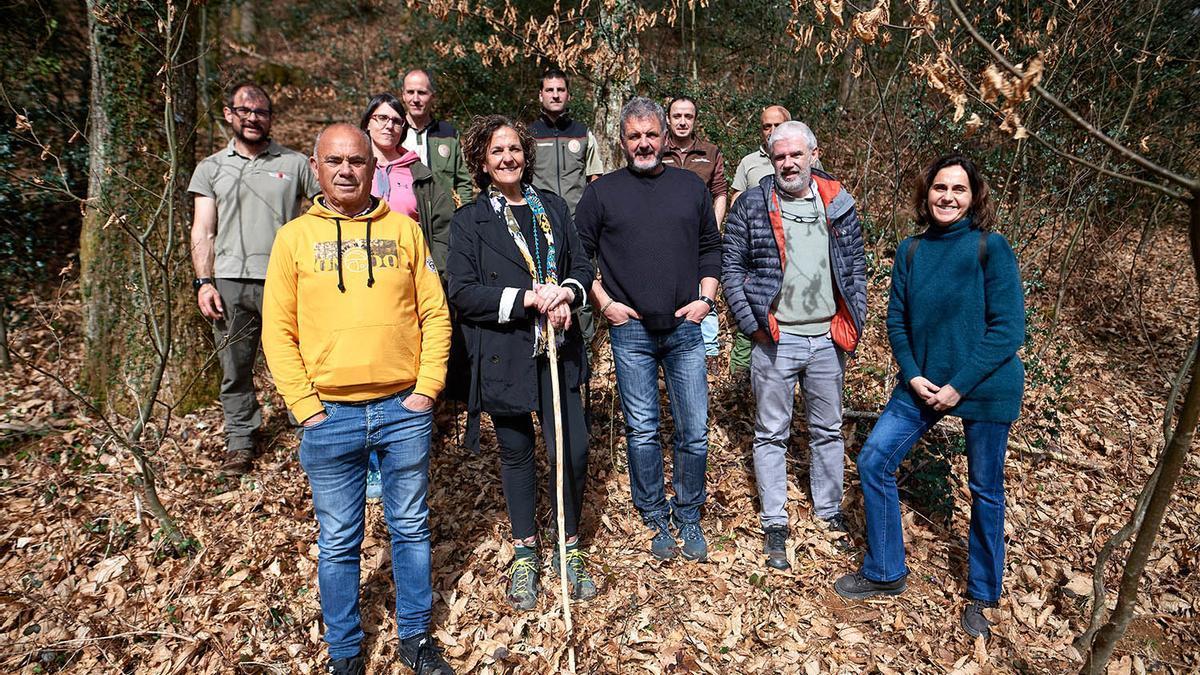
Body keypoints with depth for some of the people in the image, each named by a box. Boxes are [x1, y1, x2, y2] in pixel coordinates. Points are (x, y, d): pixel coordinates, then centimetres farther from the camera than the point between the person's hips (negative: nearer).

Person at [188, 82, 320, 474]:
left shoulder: (294, 163, 8)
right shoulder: (211, 168, 13)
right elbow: (202, 231, 9)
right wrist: (203, 282, -1)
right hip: (230, 283, 2)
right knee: (235, 368, 8)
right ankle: (240, 440, 21)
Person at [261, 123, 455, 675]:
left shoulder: (404, 229, 5)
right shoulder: (293, 237, 3)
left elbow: (435, 314, 4)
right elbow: (278, 331, 1)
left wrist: (428, 387, -4)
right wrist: (306, 406, -6)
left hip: (404, 409, 1)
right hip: (331, 416, 0)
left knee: (411, 529, 13)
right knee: (339, 542, 12)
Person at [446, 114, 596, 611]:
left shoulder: (553, 207, 11)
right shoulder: (469, 220, -1)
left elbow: (581, 266, 13)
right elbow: (462, 294, -9)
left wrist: (567, 292, -10)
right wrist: (528, 298, -18)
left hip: (557, 351, 2)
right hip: (504, 356, -2)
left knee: (573, 450, -1)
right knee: (516, 452, 12)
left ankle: (569, 547, 23)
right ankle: (525, 551, 32)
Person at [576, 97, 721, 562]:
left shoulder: (691, 187, 11)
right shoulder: (602, 192, 5)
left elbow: (711, 248, 15)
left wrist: (704, 298, 3)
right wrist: (603, 302, -2)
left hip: (684, 329, 2)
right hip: (630, 331, -1)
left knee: (695, 432, 4)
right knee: (642, 431, 7)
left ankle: (689, 518, 23)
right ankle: (656, 519, 24)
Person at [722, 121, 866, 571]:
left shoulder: (839, 204, 6)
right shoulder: (751, 206, -2)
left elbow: (856, 265, 10)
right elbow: (732, 267, -3)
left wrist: (855, 322, 3)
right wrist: (751, 324, -10)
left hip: (827, 339, 3)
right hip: (774, 340, -3)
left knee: (829, 430, 15)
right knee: (771, 434, 6)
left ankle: (830, 513, 33)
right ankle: (774, 525, 19)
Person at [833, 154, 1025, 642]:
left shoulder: (991, 248, -11)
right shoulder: (910, 251, 2)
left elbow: (1007, 329, -14)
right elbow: (897, 321, 5)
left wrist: (958, 386, -17)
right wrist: (913, 376, -8)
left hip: (985, 388, -4)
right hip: (923, 383, 4)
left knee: (985, 491, 9)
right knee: (873, 460, -1)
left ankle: (981, 597, 31)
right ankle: (884, 573, 18)